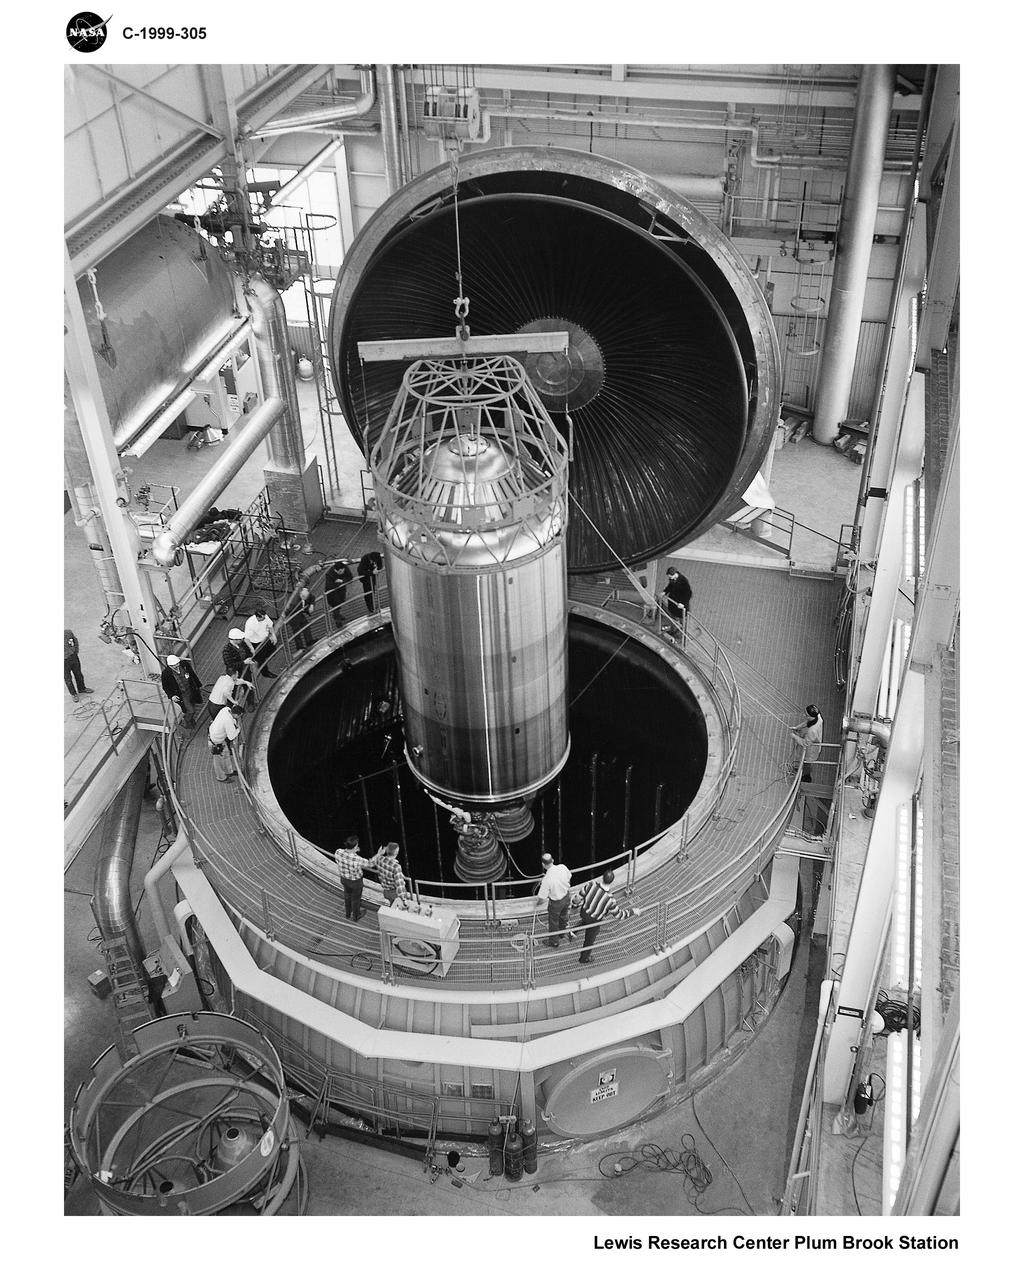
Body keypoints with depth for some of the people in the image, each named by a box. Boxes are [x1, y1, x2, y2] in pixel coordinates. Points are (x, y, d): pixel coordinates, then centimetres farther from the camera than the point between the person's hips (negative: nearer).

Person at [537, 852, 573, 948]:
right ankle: (563, 933, 60)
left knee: (553, 922, 21)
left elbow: (542, 898, -26)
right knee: (563, 916, 33)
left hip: (556, 902, -6)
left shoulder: (547, 879, -37)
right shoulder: (562, 867, -23)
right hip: (566, 896, 6)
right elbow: (569, 877, 0)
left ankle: (554, 942, 43)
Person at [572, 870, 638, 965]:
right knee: (589, 939, 25)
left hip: (584, 912, 3)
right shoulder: (609, 900, -41)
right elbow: (619, 915, -24)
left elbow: (580, 896, -15)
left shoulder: (592, 885, -32)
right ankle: (584, 958, 49)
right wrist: (632, 911, -8)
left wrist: (574, 904, 8)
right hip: (594, 921, -3)